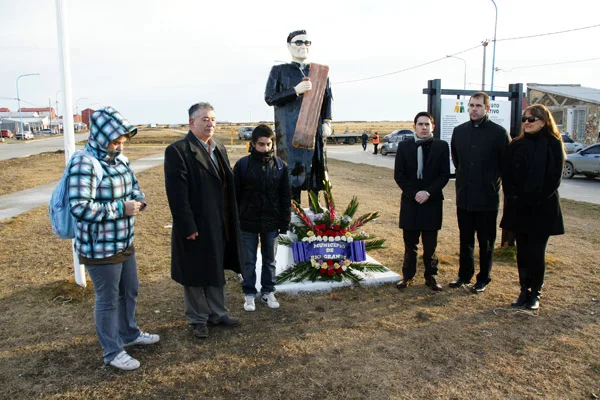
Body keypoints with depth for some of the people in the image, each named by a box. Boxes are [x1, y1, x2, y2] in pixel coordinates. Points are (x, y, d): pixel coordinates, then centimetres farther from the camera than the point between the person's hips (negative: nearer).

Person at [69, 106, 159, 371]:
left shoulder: (119, 159, 4)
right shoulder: (85, 163, -22)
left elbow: (132, 185, 20)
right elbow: (80, 208, -29)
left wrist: (138, 199, -3)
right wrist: (121, 208, -25)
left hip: (124, 242, 9)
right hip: (99, 248, -8)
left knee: (130, 292, 23)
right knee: (107, 299, 7)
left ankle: (129, 334, 45)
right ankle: (112, 352, 25)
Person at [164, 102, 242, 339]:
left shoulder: (219, 149, 11)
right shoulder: (178, 150, -13)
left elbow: (227, 186, 10)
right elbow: (177, 193, -17)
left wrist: (231, 221, 7)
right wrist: (188, 227, -19)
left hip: (219, 226, 7)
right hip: (195, 226, -7)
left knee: (217, 271, 18)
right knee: (195, 275, 9)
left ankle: (218, 313, 34)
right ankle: (197, 319, 27)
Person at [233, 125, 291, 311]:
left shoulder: (280, 166, -1)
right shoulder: (243, 165, -6)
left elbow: (285, 196, 3)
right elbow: (234, 195, -2)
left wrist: (285, 222, 0)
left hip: (271, 223, 2)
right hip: (248, 222, -2)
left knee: (270, 261, 15)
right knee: (248, 261, 9)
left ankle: (268, 291, 30)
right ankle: (249, 294, 25)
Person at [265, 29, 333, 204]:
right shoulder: (279, 70, 7)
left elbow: (327, 97, 16)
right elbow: (269, 98, -2)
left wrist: (327, 122, 2)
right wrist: (295, 91, -13)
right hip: (290, 129, -3)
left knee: (316, 166, 3)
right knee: (294, 166, -8)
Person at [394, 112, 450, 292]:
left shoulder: (441, 146, 1)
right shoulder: (404, 146, 3)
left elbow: (445, 174, -2)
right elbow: (399, 174, -1)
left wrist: (428, 192, -14)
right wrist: (414, 193, -12)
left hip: (432, 202, 0)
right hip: (410, 201, 1)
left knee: (430, 244, 7)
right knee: (409, 243, 8)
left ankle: (430, 276, 19)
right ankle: (407, 276, 19)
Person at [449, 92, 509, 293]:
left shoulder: (499, 132, -8)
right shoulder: (459, 131, 5)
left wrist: (493, 181, 4)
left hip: (487, 198, -4)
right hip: (464, 196, 4)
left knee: (486, 241, 8)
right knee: (465, 239, 15)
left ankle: (483, 278, 21)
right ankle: (464, 274, 28)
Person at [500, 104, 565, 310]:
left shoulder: (553, 145, -3)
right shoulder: (516, 145, 6)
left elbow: (554, 178, -6)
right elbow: (506, 175, 4)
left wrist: (536, 200, -12)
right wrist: (514, 197, -7)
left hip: (542, 208, -3)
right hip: (518, 207, 3)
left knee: (536, 252, 0)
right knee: (522, 251, 8)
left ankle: (535, 293, 14)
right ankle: (524, 291, 18)